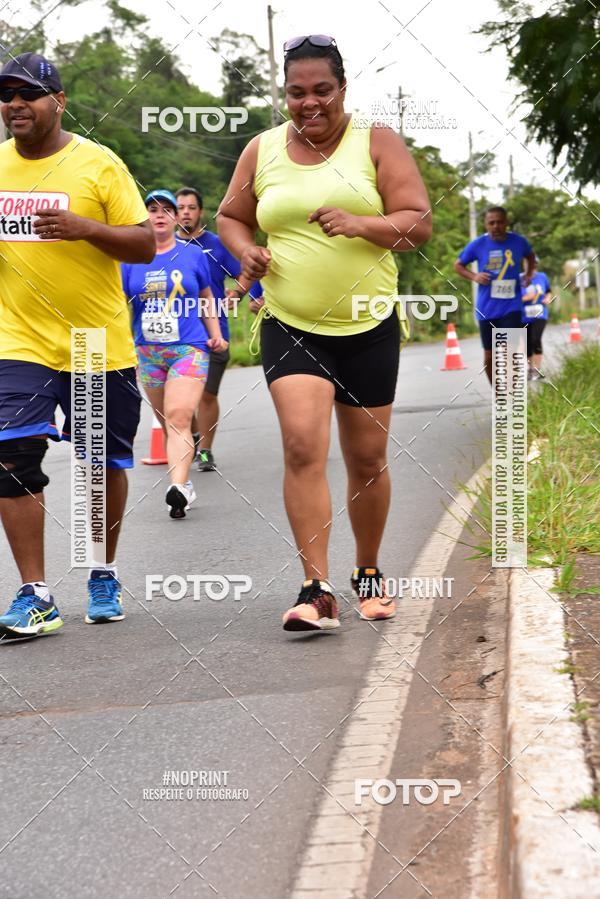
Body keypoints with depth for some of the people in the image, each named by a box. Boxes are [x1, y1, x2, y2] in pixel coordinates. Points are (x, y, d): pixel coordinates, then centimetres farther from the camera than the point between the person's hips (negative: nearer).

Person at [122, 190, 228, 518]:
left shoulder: (193, 254, 6)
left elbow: (206, 297, 17)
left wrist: (215, 333, 7)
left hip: (189, 348, -3)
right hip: (148, 352, 3)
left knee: (179, 417, -19)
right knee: (167, 423, 9)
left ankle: (179, 488, -30)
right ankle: (184, 483, 22)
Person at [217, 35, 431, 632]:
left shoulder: (376, 144, -1)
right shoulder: (262, 151, 6)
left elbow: (419, 224, -8)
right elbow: (230, 216, 19)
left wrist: (360, 224, -26)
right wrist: (245, 251, -4)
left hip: (368, 328, 0)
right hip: (290, 327, 0)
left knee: (366, 457, 9)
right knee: (302, 445, -18)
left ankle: (368, 573, 30)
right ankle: (316, 590, -18)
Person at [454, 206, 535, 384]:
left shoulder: (519, 242, -2)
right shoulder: (478, 245, -5)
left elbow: (530, 256, 21)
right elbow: (458, 265, 9)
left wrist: (528, 274, 4)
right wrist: (473, 276, -9)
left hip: (512, 307, -1)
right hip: (487, 309, 1)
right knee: (489, 356, 8)